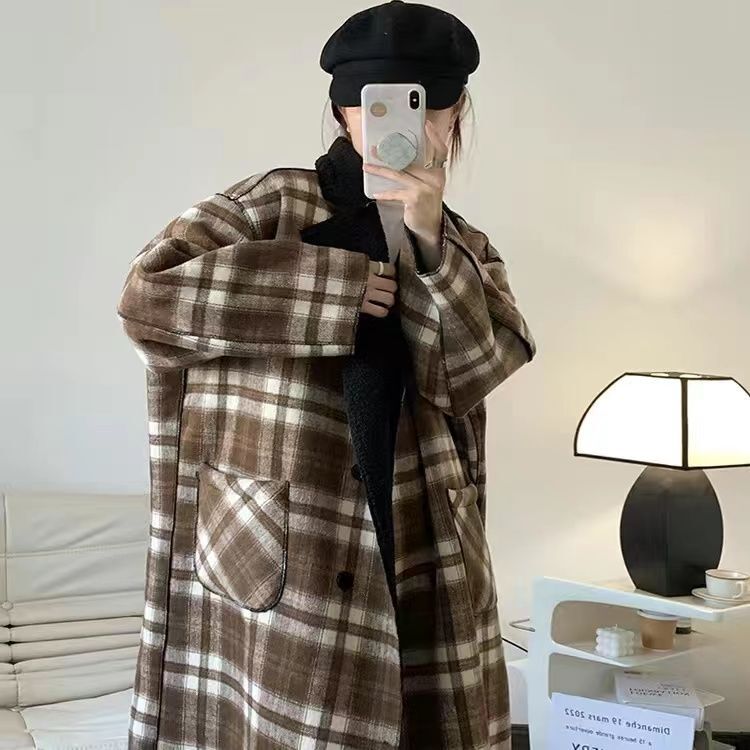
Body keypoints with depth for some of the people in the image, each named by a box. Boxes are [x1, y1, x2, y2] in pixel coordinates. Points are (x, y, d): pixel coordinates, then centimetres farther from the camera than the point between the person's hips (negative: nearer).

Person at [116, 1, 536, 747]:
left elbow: (473, 369, -4)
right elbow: (147, 291, -14)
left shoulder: (465, 248, 11)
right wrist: (336, 284, -14)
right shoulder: (277, 205, -1)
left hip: (426, 560, 4)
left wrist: (428, 239, -17)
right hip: (289, 556, -4)